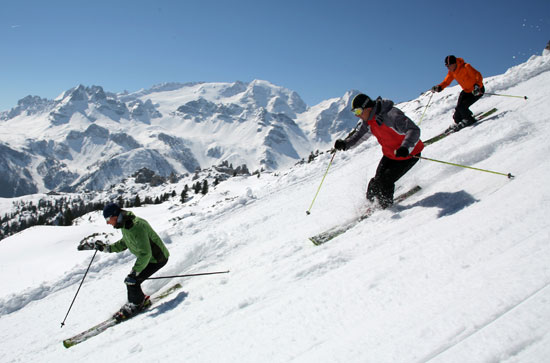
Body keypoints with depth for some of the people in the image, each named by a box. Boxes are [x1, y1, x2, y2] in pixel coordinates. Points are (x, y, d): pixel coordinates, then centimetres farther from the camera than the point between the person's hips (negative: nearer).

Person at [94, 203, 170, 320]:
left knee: (132, 281, -10)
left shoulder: (136, 227, -33)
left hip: (157, 259, -9)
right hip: (148, 257, 9)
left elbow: (145, 253, -32)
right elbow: (124, 244, 17)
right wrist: (106, 248, 5)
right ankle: (142, 301, 28)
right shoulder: (125, 225, 0)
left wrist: (135, 272, -31)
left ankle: (136, 304, 15)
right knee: (130, 280, 7)